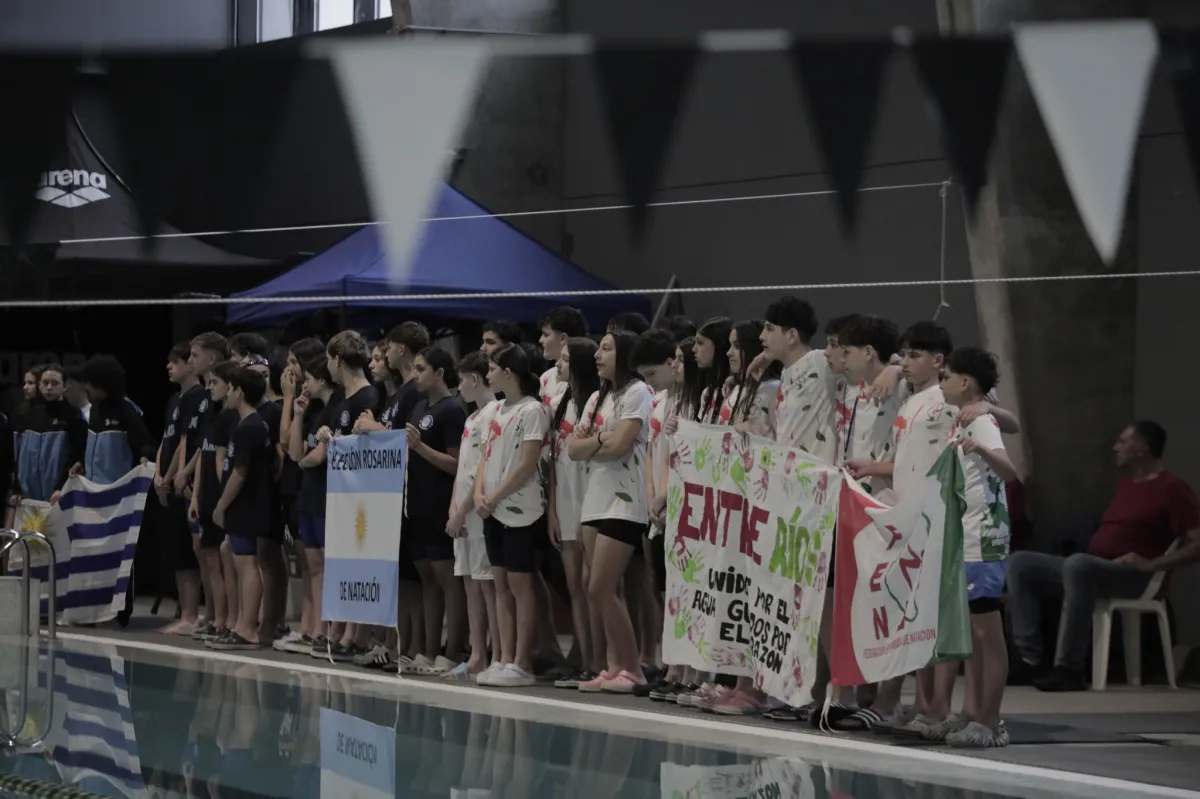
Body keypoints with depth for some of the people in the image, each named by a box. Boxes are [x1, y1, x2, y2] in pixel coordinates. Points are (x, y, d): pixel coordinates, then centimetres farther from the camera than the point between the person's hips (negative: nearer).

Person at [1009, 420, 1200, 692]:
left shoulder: (1172, 489, -6)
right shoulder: (1124, 483, 21)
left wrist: (1151, 564, -20)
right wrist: (1092, 541, 13)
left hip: (1131, 577, -9)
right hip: (1089, 568, 9)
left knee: (1078, 563, -40)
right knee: (1019, 562, -3)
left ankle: (1069, 669, -39)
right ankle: (1030, 657, -15)